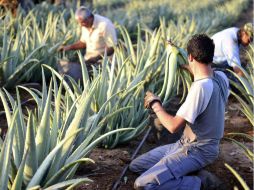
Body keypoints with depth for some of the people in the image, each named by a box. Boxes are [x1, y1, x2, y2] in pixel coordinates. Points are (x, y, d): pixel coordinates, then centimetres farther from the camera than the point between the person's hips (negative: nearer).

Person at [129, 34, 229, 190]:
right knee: (135, 166, 11)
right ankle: (187, 174, 5)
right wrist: (188, 67, 34)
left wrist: (155, 104, -10)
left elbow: (174, 126, -26)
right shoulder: (221, 77, -3)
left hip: (197, 151, -9)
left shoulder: (200, 87, -29)